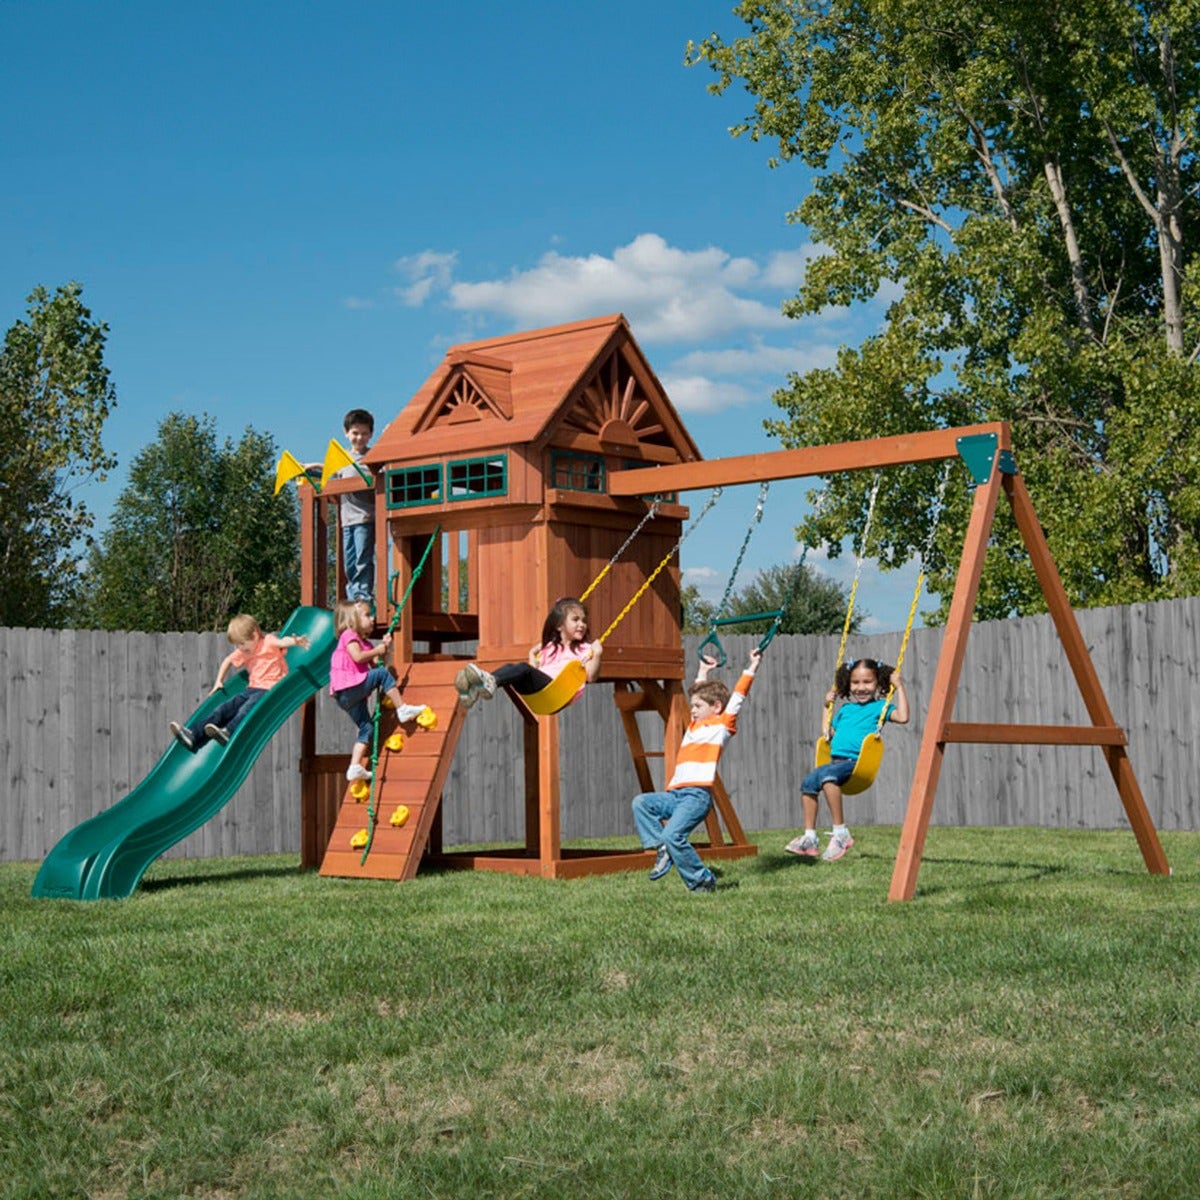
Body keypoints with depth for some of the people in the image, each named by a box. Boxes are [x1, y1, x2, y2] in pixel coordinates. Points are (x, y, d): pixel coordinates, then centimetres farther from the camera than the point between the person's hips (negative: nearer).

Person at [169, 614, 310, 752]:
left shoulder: (269, 642, -4)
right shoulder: (243, 652, 18)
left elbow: (282, 642, -25)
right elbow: (228, 661, 35)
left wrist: (295, 641, -47)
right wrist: (219, 681, 31)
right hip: (252, 689, 7)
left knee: (248, 706, -33)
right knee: (225, 707, -8)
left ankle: (228, 732, -55)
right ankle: (194, 734, -17)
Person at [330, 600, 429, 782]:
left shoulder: (364, 642, 25)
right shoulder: (349, 635, -3)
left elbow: (375, 663, 19)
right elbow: (358, 657, -20)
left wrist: (384, 648, 6)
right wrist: (376, 650, -7)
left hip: (345, 697, 10)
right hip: (349, 689, -10)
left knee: (366, 727, 7)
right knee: (382, 674, -15)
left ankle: (355, 767, 4)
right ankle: (402, 709, -11)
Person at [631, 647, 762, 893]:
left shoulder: (721, 725, 6)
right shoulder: (695, 725, 27)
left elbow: (738, 697, 2)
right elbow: (699, 694, 42)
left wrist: (751, 668, 4)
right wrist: (703, 672, 52)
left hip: (698, 796, -8)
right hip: (674, 794, 8)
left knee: (672, 835, -22)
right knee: (641, 802, -12)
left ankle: (703, 881, -8)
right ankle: (663, 850, -9)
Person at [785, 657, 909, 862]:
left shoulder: (879, 706, 9)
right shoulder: (845, 709, 26)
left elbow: (903, 717, -10)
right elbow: (827, 734, 32)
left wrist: (899, 687, -5)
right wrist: (827, 708, 30)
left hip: (856, 762, -7)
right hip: (836, 760, 7)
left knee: (827, 774, -33)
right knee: (808, 782, -14)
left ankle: (840, 833, -30)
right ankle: (810, 837, -11)